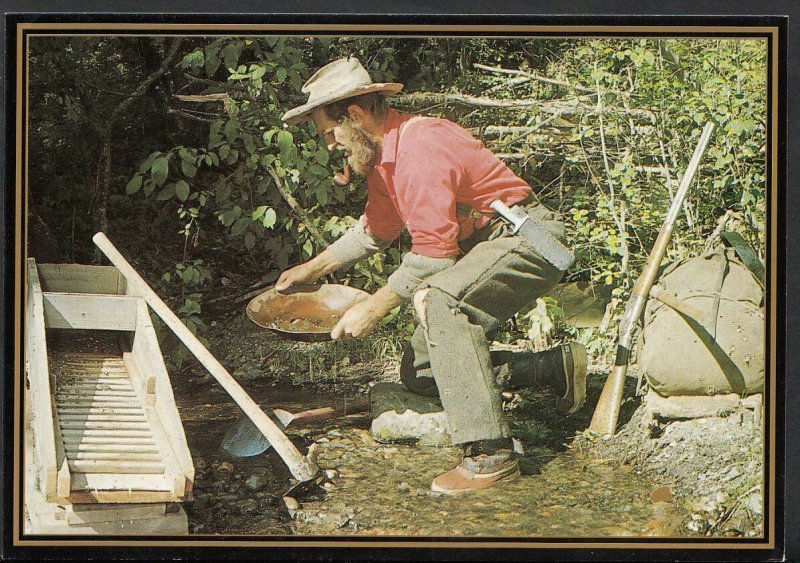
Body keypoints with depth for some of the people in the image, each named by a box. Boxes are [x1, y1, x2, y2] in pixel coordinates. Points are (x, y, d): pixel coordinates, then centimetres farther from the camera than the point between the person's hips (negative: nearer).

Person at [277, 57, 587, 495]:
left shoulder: (420, 146, -23)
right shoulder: (382, 154, 8)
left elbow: (433, 253, -26)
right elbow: (376, 229, 26)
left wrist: (373, 308, -20)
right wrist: (313, 268, 23)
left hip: (530, 240, -10)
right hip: (481, 246, 10)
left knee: (439, 300, -37)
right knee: (419, 372, 5)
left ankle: (491, 453, -36)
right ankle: (556, 367, 13)